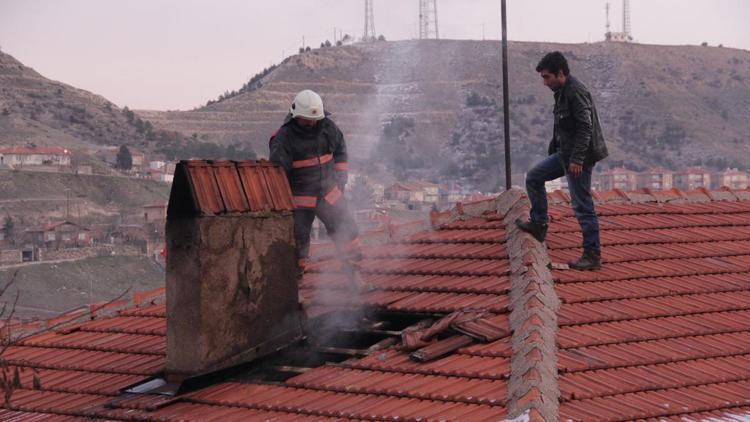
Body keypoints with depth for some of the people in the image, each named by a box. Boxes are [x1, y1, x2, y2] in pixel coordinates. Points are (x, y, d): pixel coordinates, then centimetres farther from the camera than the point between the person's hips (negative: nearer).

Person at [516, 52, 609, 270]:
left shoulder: (576, 92, -19)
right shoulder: (562, 92, 12)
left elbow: (585, 127, -24)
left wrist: (577, 160, -26)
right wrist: (553, 149, 24)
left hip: (579, 157, -10)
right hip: (565, 153, 10)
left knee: (582, 205, -6)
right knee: (534, 177, 17)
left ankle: (592, 255, 0)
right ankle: (539, 224, 26)